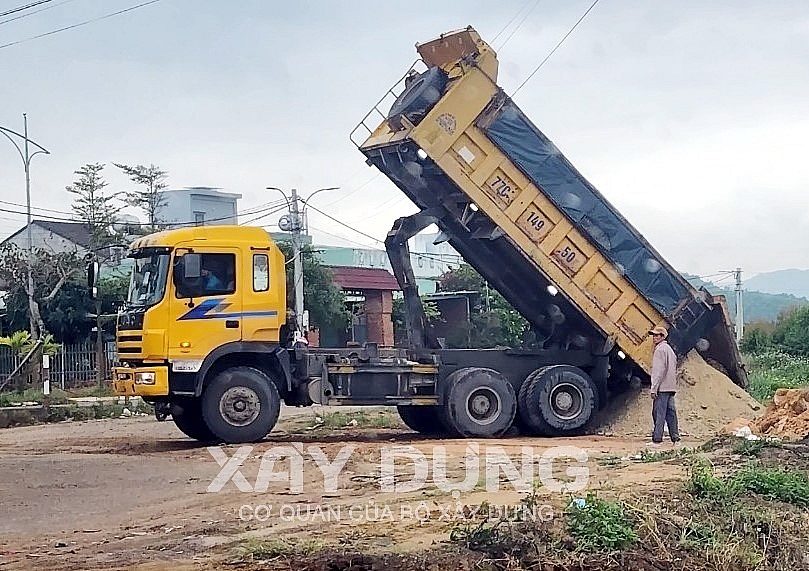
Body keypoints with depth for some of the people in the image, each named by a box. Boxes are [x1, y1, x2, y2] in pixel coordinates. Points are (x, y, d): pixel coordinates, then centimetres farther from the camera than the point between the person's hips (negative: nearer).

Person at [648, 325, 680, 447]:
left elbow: (659, 371, -16)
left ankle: (657, 440, -12)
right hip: (671, 387, 9)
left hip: (661, 388, -9)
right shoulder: (670, 349, 21)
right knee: (671, 413, 9)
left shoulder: (660, 349, -9)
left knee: (658, 414, -9)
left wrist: (654, 389, -16)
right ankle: (675, 439, 8)